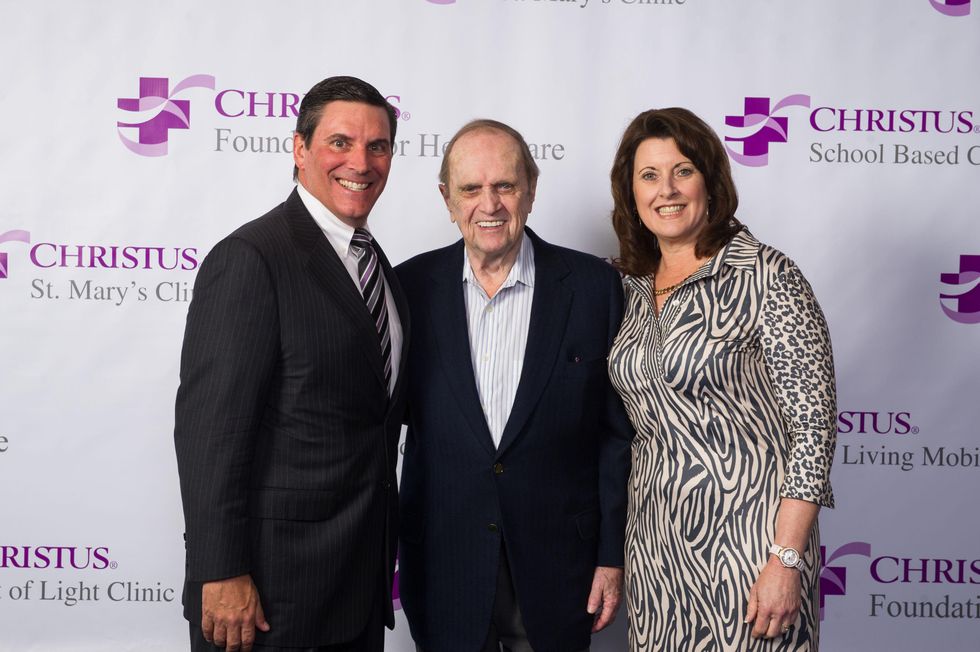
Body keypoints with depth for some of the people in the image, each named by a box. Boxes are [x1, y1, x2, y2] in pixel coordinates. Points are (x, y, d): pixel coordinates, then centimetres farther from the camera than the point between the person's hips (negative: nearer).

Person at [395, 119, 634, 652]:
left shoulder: (593, 285, -4)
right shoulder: (412, 286, -1)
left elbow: (617, 433, -1)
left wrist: (612, 556, -3)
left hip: (555, 568, 0)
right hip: (443, 564, 1)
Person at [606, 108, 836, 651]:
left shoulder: (764, 275, -10)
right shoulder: (636, 289, 8)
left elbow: (814, 421, -13)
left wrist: (787, 560, -19)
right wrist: (614, 559, 13)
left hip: (744, 540, -5)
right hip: (654, 545, 6)